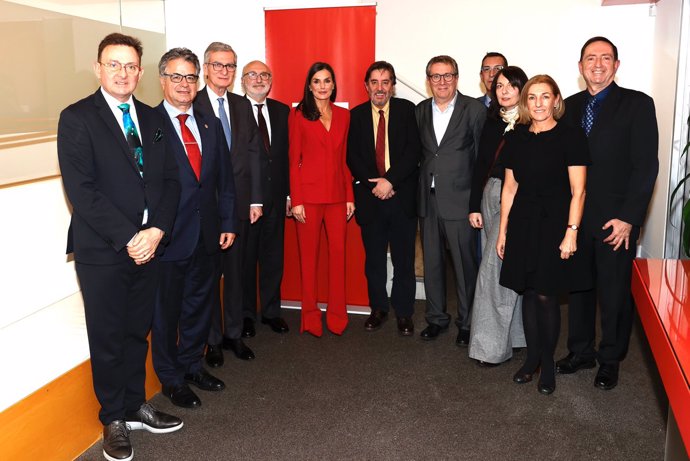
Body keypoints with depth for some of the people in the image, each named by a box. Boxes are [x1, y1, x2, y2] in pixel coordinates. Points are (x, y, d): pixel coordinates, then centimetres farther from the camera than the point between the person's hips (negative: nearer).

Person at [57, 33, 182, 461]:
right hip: (102, 251, -4)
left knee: (138, 333, 15)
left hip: (149, 245, 4)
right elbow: (81, 190, -13)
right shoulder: (77, 119, -5)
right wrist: (128, 238, -16)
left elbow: (171, 181, 6)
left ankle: (135, 406, 32)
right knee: (108, 340, 8)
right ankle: (114, 420, 26)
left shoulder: (154, 118, 10)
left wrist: (156, 231, -8)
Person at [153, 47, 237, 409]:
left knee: (199, 304, 18)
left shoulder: (210, 125, 10)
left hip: (207, 235, 6)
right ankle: (171, 379, 27)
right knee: (166, 309, 9)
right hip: (169, 237, -5)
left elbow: (224, 178, 12)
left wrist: (228, 223, 7)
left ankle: (192, 365, 37)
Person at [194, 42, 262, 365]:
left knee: (236, 271, 13)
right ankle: (213, 339, 20)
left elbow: (253, 153, 9)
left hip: (239, 203, 5)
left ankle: (234, 333, 27)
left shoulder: (243, 106, 11)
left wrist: (255, 199, 3)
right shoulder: (192, 105, -5)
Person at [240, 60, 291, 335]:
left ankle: (271, 311, 26)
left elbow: (288, 155, 10)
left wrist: (289, 192, 6)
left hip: (275, 197, 4)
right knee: (244, 258, 7)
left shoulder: (282, 111, 10)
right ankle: (246, 314, 22)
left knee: (273, 256, 12)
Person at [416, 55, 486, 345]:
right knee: (431, 263, 13)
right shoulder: (420, 111, 10)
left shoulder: (474, 109, -3)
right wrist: (420, 190, 4)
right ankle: (436, 318, 28)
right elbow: (418, 153, 11)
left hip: (459, 200, -4)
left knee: (465, 265, 3)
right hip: (428, 200, 4)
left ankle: (466, 322, 19)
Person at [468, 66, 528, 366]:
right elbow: (480, 166, 13)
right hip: (491, 196, 6)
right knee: (506, 269, 11)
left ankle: (492, 346, 3)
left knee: (494, 269, -8)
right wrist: (474, 206, 8)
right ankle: (517, 333, 25)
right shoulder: (492, 122, 12)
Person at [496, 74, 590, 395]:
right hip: (522, 224, 4)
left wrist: (571, 232, -14)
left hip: (554, 224, -4)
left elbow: (578, 191, -8)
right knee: (529, 292, 10)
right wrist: (503, 231, 9)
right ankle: (532, 358, 25)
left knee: (546, 296, 0)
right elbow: (509, 188, 10)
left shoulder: (570, 137, -5)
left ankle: (548, 363, 19)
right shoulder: (516, 139, 7)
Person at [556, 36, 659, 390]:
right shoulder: (570, 106, 9)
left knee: (614, 294, 7)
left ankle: (610, 360, 24)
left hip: (615, 219, -4)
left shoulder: (637, 104, -3)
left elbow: (646, 165, -8)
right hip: (576, 216, 4)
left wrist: (628, 218, -14)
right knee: (578, 288, 12)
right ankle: (580, 351, 29)